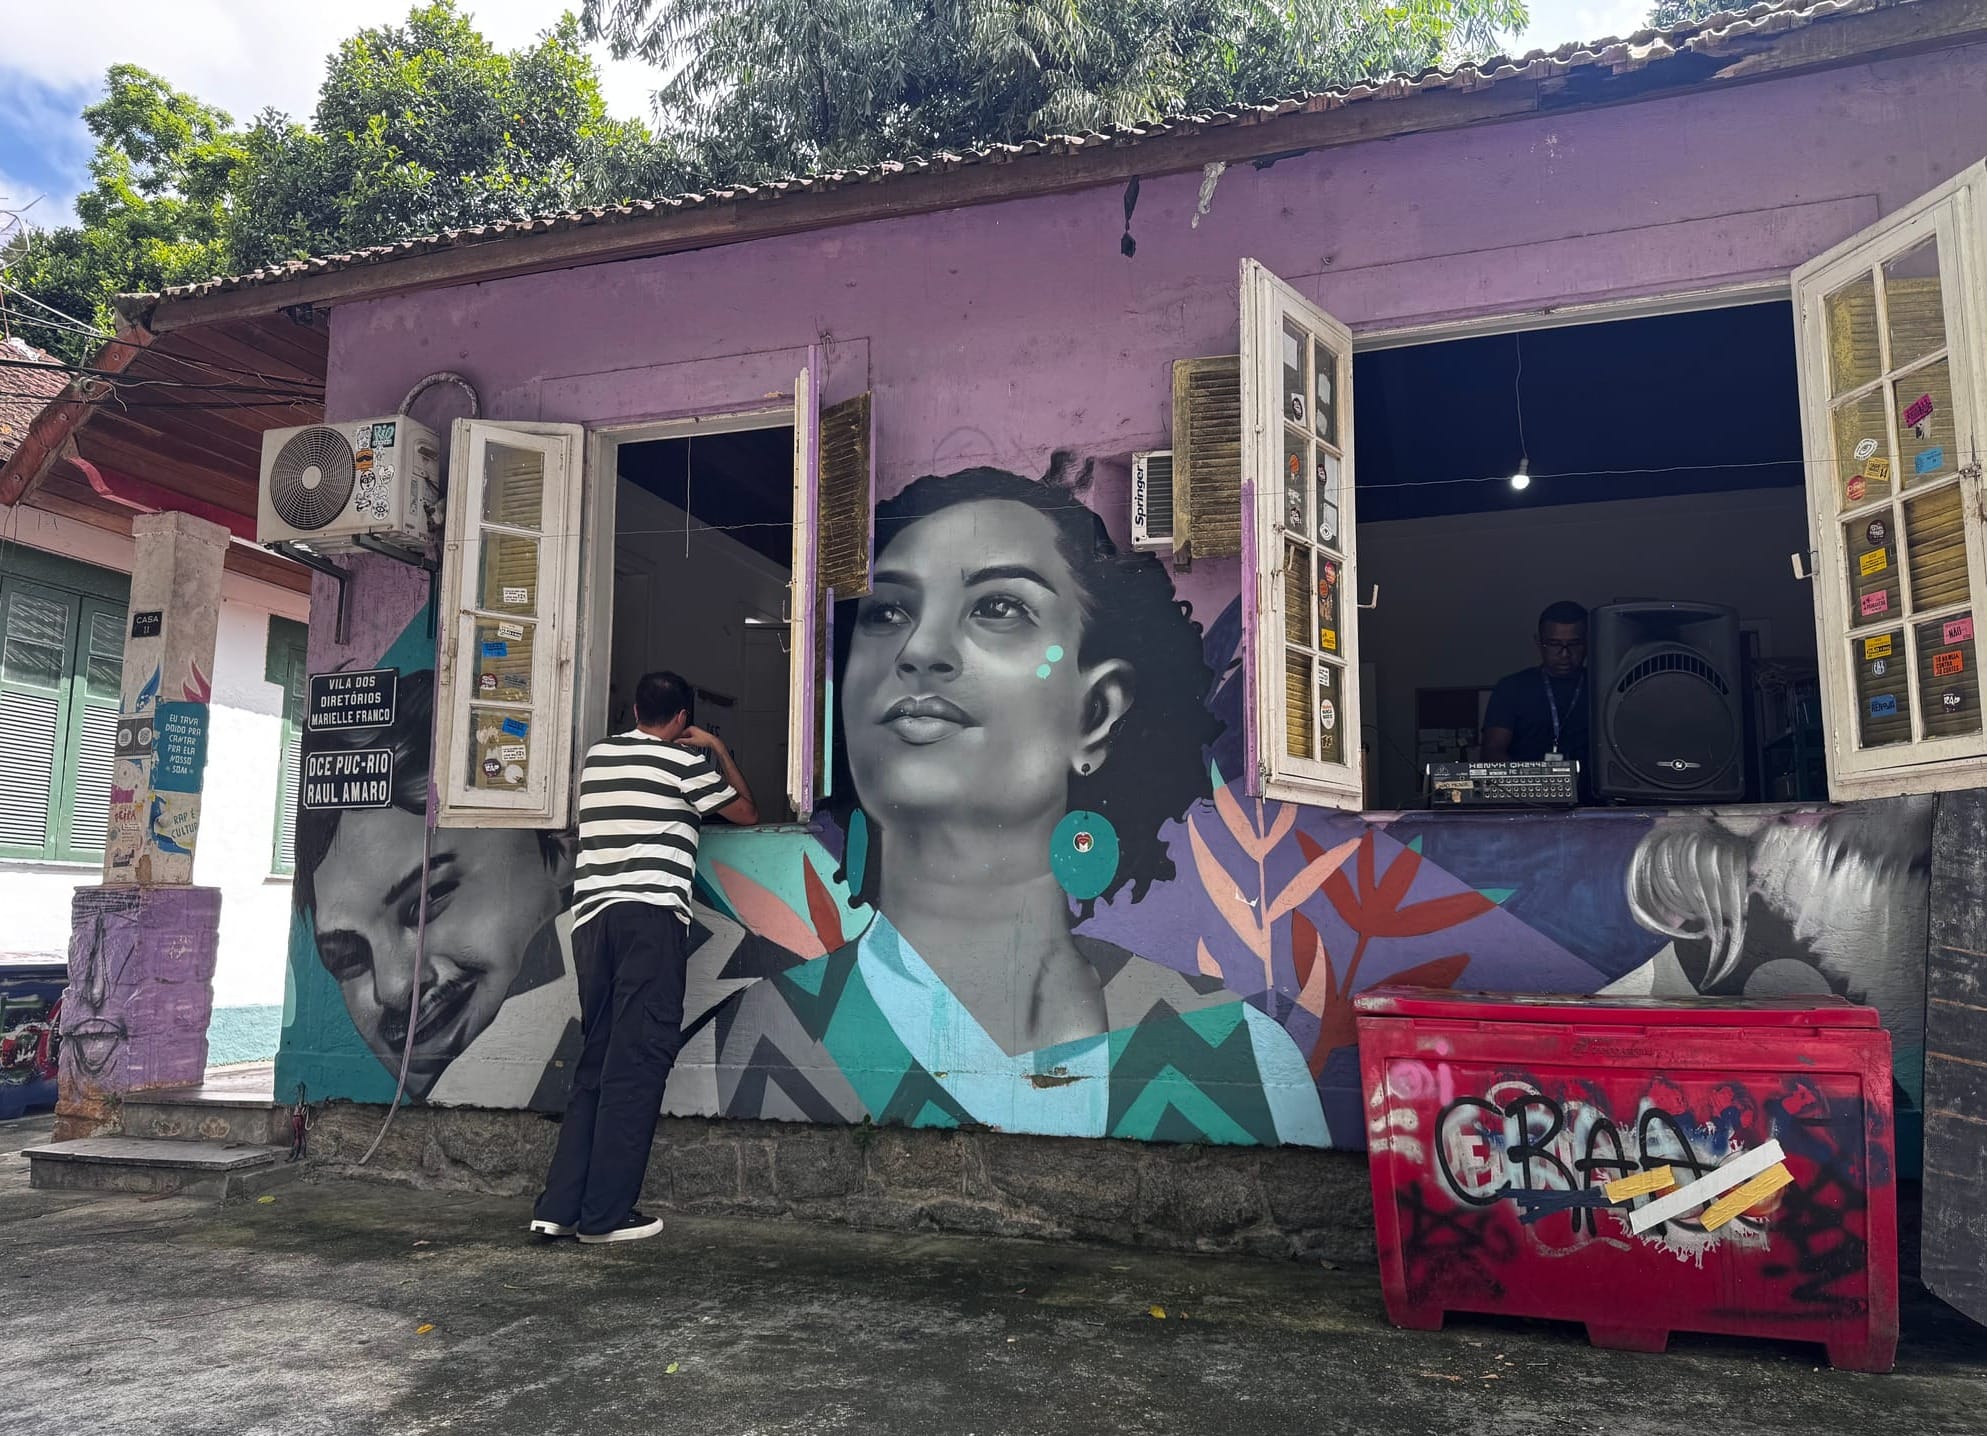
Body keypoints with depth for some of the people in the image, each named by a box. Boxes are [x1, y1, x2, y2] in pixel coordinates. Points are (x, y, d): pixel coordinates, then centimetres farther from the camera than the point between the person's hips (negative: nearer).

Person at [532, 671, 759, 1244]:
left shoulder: (598, 755, 20)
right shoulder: (686, 760, 4)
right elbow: (746, 812, 15)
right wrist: (718, 750, 26)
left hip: (591, 913, 6)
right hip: (650, 913, -6)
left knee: (598, 1060, 10)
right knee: (639, 1062, -4)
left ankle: (559, 1206, 7)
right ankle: (605, 1214, -4)